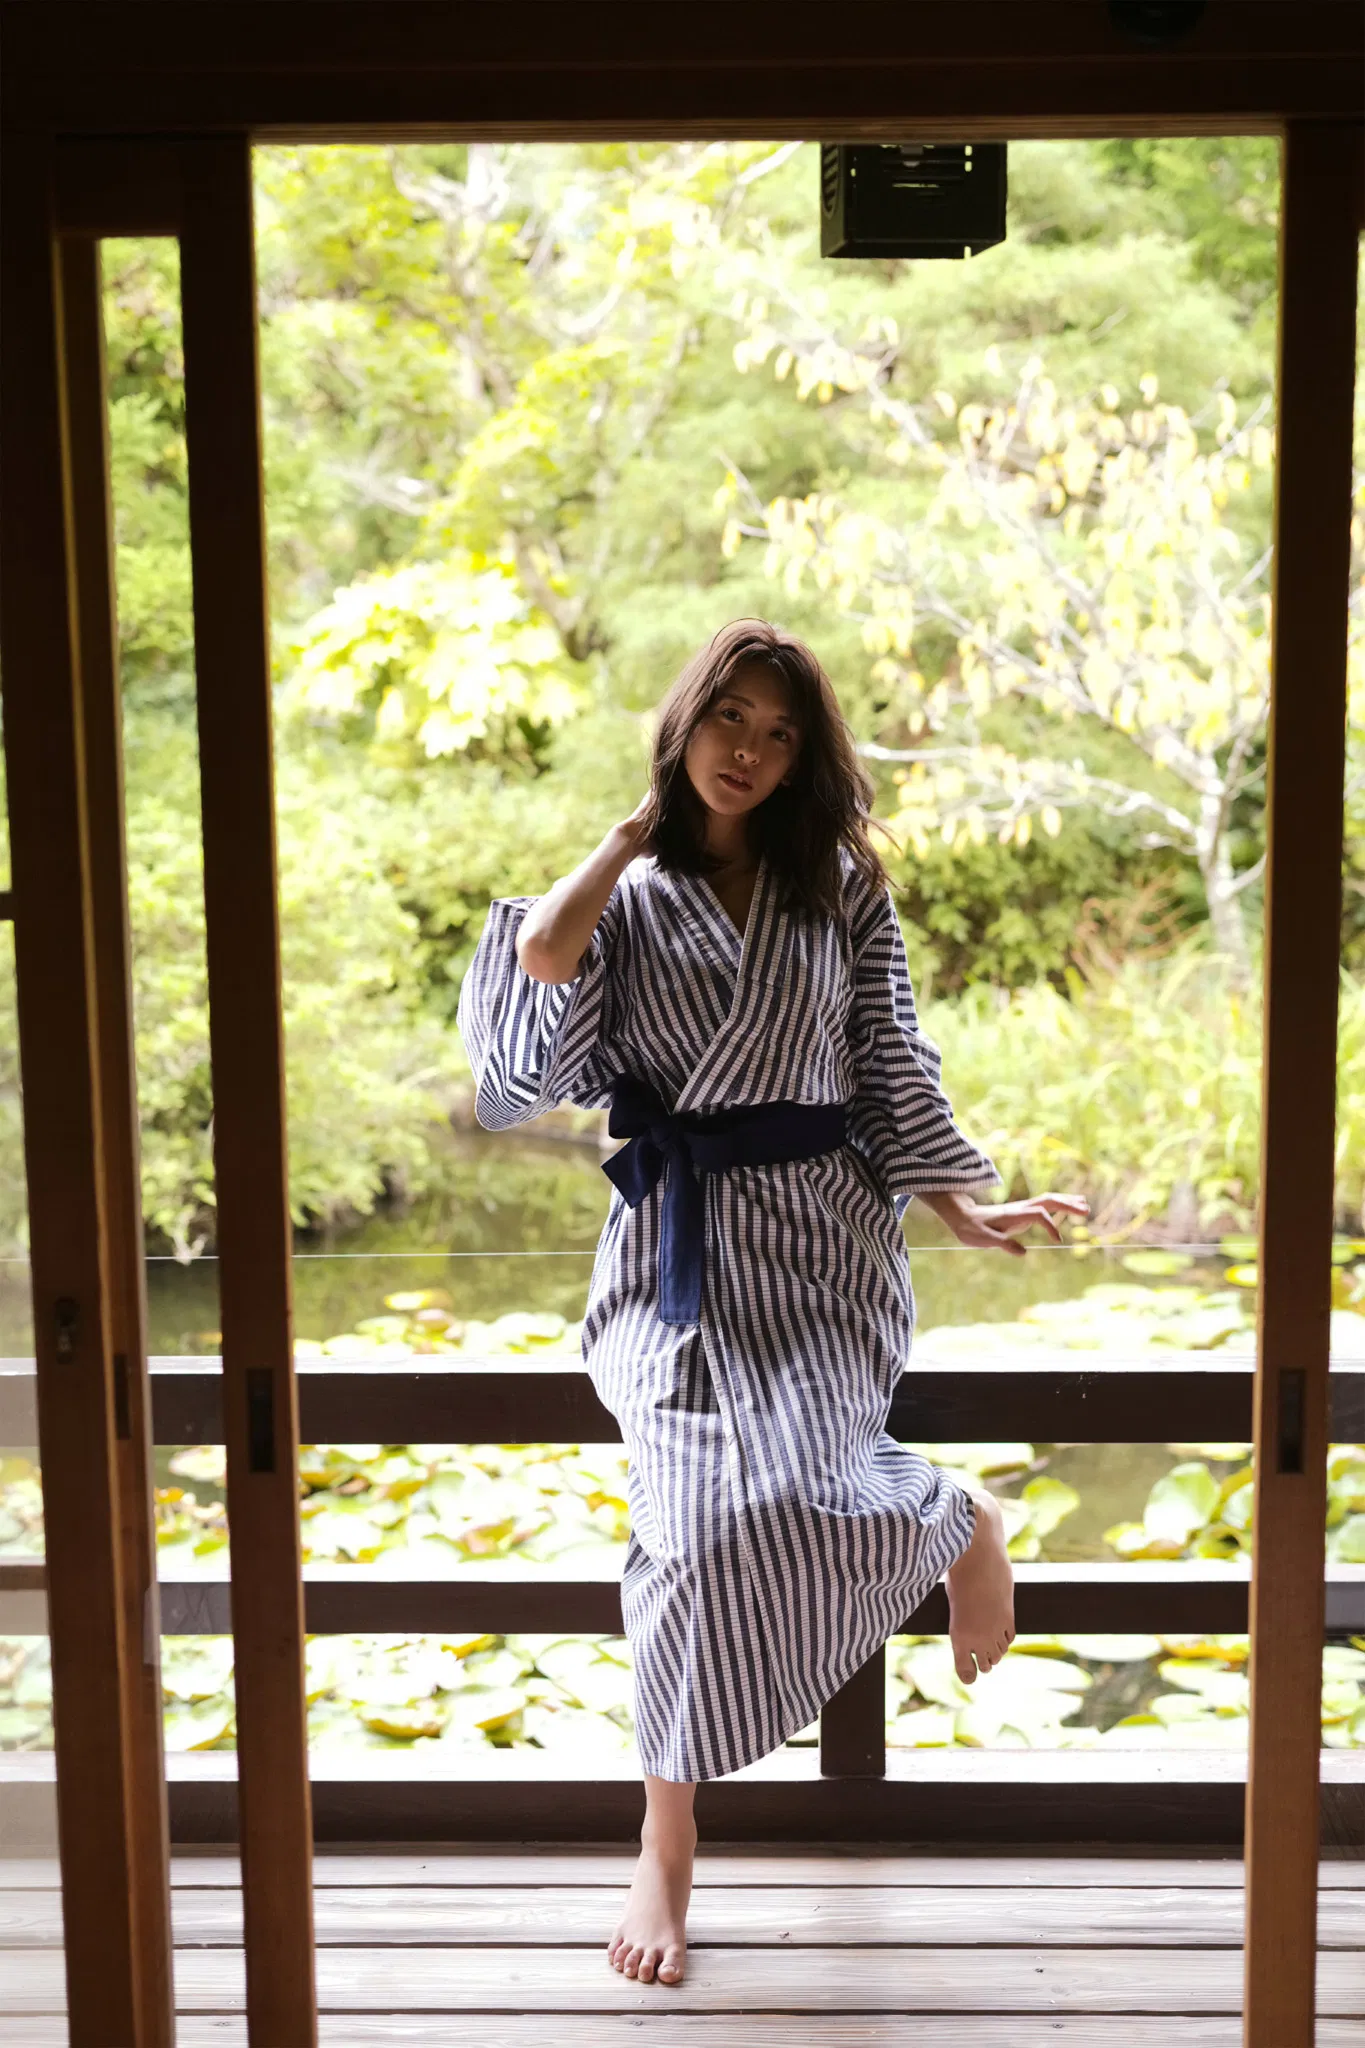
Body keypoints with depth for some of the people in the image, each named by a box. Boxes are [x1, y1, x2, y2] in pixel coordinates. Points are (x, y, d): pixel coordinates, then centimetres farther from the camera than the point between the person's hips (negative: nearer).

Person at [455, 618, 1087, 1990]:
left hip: (820, 1231, 0)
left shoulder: (840, 888, 11)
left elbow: (894, 1068, 11)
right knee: (700, 1504, -18)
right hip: (674, 1243, 0)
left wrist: (964, 1212, 3)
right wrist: (625, 843, -2)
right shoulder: (626, 894, 9)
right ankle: (667, 1856, 0)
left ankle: (963, 1520, 13)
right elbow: (535, 979, -12)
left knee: (782, 1484, -24)